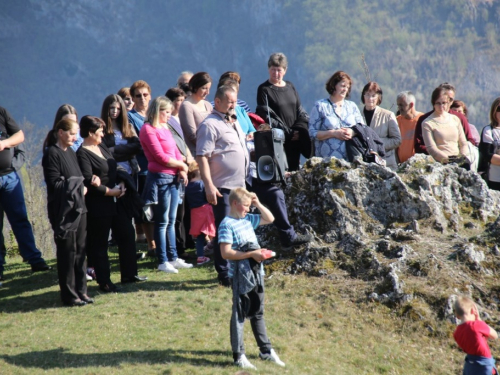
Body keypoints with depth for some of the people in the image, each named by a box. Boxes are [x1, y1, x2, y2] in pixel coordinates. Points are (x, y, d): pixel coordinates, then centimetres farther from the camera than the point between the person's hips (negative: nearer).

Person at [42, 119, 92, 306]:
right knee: (67, 253, -2)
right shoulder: (52, 154, -10)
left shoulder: (70, 153, 15)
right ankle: (69, 295, 5)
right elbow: (54, 184, -16)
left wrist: (82, 187, 1)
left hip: (79, 208, 8)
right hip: (64, 211, -8)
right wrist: (78, 185, -12)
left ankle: (80, 291, 17)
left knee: (80, 251, 9)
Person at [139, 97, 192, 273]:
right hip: (159, 178, -8)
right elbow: (160, 156, -15)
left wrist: (181, 170, -4)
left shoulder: (165, 128, 16)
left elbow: (175, 151, 13)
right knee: (162, 222, -2)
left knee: (171, 221, 13)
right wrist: (182, 165, -5)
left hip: (173, 177, 8)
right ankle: (162, 262, 3)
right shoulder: (148, 129, -10)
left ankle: (173, 257, 19)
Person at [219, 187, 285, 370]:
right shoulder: (227, 224, -14)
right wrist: (251, 254, -23)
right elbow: (226, 253, -21)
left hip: (256, 273, 8)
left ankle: (266, 350, 27)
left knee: (257, 313, 17)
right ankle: (238, 355, 7)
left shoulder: (248, 219, 9)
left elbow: (269, 219, 22)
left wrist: (258, 204, 8)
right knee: (239, 315, 1)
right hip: (240, 277, -8)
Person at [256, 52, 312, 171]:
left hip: (295, 139, 5)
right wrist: (288, 133, -12)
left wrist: (299, 130, -3)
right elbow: (266, 117, -9)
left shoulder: (290, 87, 16)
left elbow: (301, 111, 16)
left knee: (294, 169, 4)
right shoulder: (264, 89, -1)